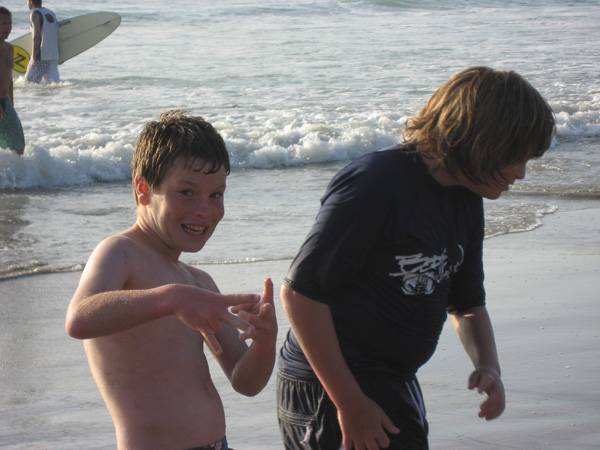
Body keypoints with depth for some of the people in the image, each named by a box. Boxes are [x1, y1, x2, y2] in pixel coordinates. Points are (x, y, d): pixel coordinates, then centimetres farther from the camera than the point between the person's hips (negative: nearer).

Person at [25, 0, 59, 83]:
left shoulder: (35, 14, -7)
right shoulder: (51, 13, 17)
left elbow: (36, 36, -18)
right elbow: (57, 37, 18)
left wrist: (33, 57, -20)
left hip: (41, 57, -7)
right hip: (53, 56, 7)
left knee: (30, 83, -1)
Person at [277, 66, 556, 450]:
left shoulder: (465, 200, 7)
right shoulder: (376, 184, -20)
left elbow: (467, 302, 19)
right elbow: (300, 292, -22)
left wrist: (488, 366, -2)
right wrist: (350, 404, -22)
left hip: (395, 386, 9)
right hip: (329, 390, -9)